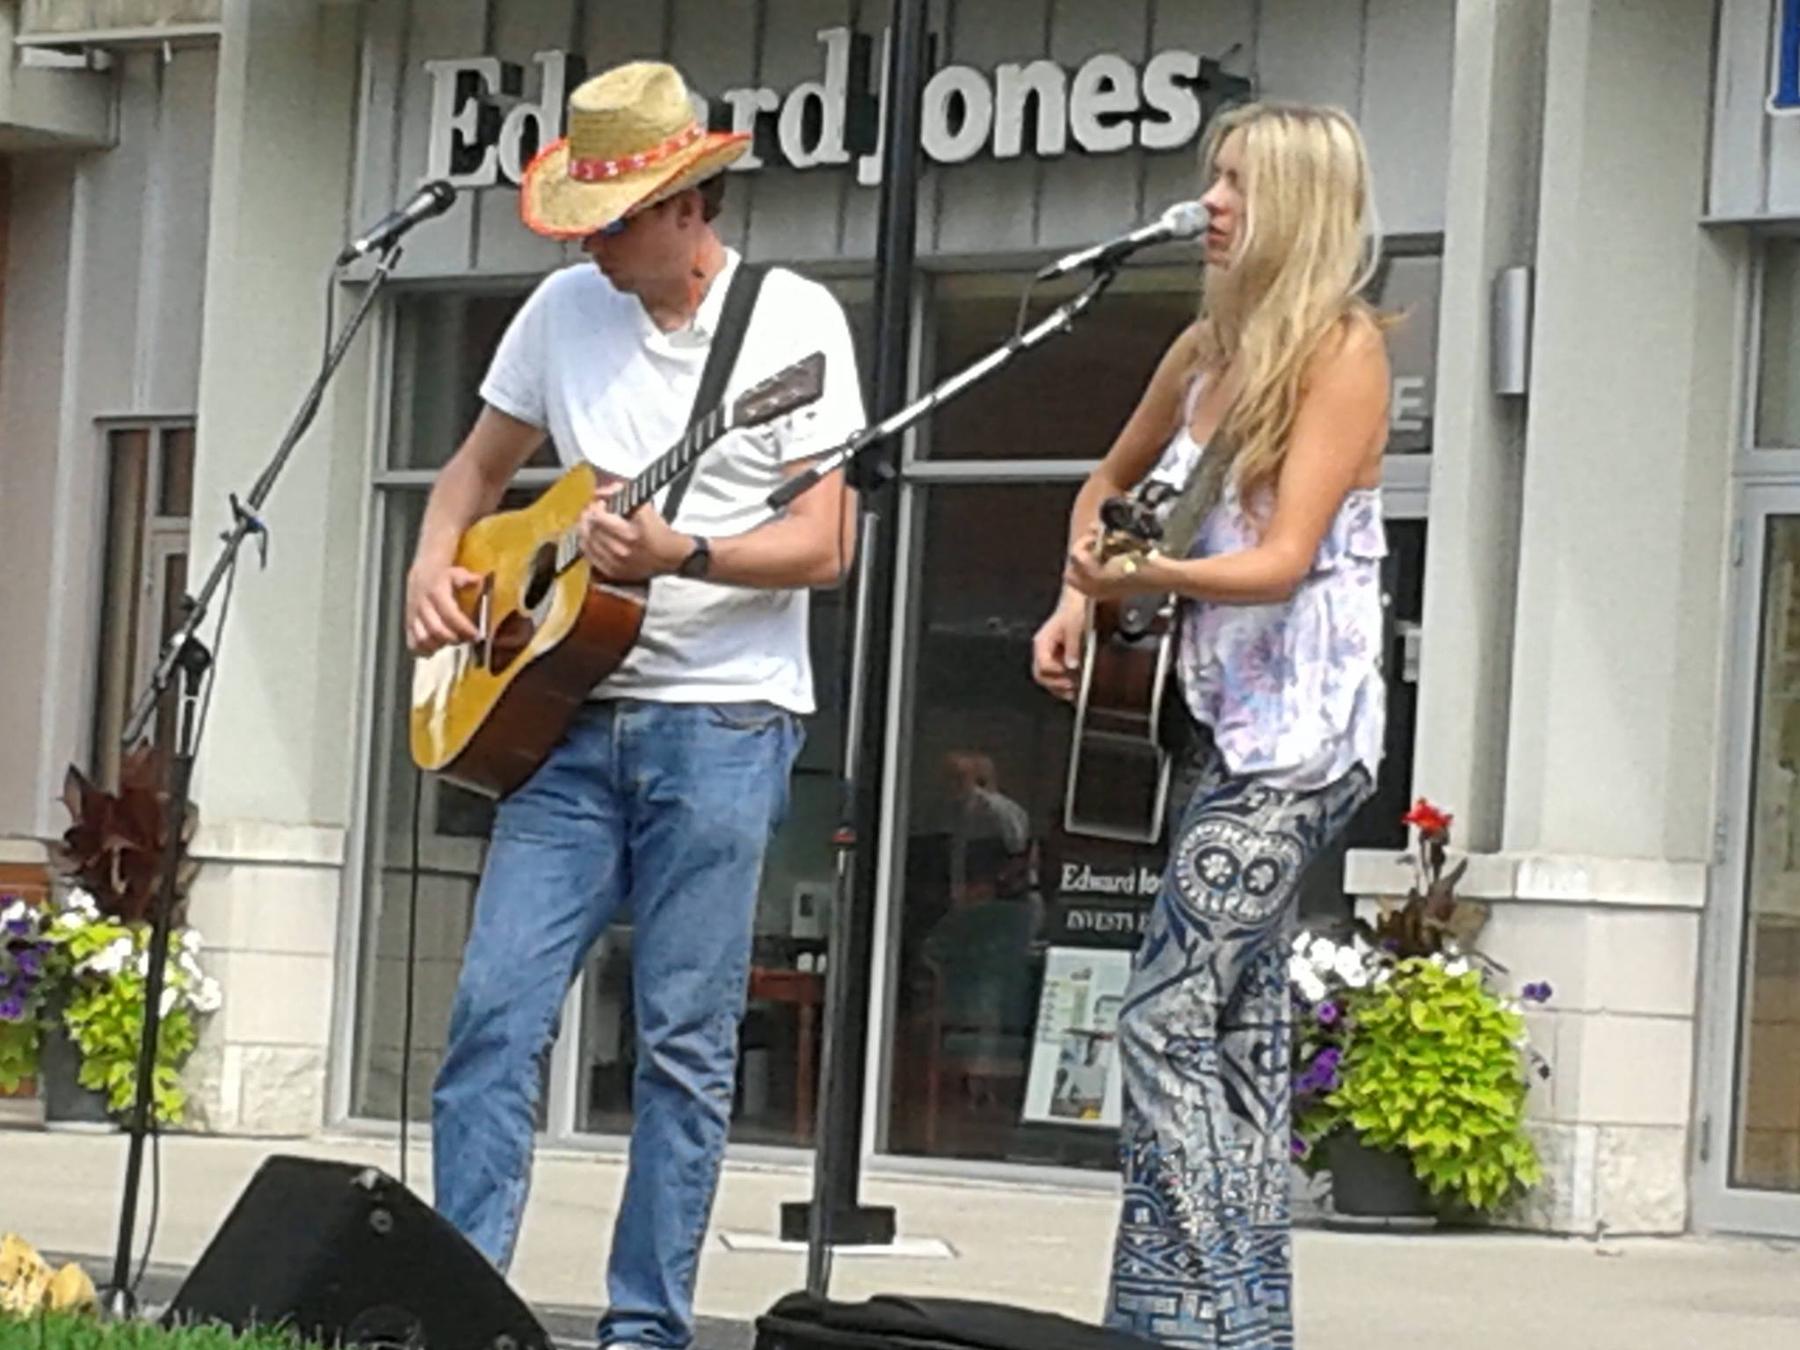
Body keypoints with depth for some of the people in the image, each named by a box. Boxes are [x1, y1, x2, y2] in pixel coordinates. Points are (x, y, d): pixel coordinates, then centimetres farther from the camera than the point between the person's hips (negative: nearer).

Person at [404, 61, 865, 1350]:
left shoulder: (795, 322, -4)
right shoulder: (566, 310, 9)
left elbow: (825, 544, -9)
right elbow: (480, 466, 22)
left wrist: (679, 556, -24)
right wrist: (436, 564, 2)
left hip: (723, 721, -4)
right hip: (569, 707, 4)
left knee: (686, 1039, -2)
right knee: (496, 1010, -4)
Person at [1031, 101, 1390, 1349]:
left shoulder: (1343, 348, -10)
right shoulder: (1210, 346, 11)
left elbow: (1282, 559, -19)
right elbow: (1112, 484, 27)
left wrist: (1151, 576, -29)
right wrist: (1080, 599, 11)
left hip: (1296, 737, -8)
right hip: (1217, 719, 8)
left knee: (1168, 1022, -14)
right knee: (1241, 1030, 9)